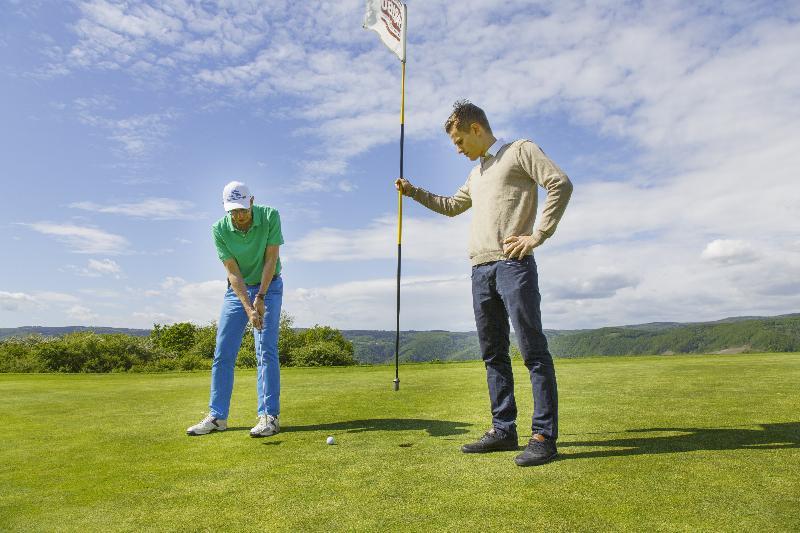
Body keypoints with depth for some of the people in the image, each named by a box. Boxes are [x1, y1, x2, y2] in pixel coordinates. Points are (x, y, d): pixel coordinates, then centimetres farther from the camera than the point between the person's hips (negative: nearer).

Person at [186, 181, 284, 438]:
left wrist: (260, 297, -20)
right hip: (236, 289, 3)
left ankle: (269, 416, -6)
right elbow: (233, 272, -16)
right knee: (222, 353, 1)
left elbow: (271, 259, -16)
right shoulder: (219, 229, -14)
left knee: (266, 351, -11)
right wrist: (248, 308, -25)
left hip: (268, 287, -2)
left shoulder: (270, 216, -18)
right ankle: (217, 416, 11)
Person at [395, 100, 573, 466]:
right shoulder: (476, 174, 27)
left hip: (513, 264, -8)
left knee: (533, 349, -6)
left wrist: (538, 236, -12)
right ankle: (504, 430, 14)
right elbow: (451, 206, 41)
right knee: (493, 353, 7)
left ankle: (544, 436, -2)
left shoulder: (520, 150, 5)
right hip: (481, 269, 8)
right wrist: (413, 192, 33)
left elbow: (560, 184, -7)